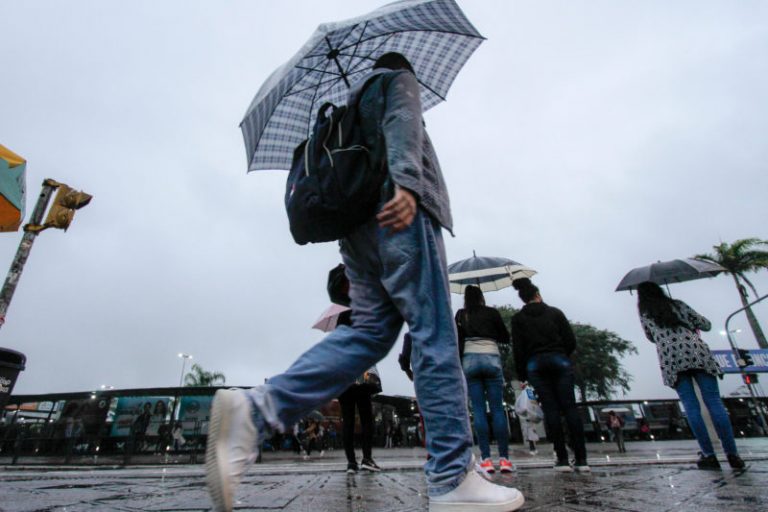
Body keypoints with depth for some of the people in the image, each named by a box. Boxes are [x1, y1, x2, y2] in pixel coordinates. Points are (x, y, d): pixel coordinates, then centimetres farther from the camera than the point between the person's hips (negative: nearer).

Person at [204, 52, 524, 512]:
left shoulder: (355, 100, 39)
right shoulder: (400, 79, 18)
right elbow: (402, 124, -6)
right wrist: (405, 181, -24)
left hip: (357, 222, 8)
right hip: (397, 211, -7)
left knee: (371, 329, -1)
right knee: (434, 334, -11)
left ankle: (257, 409, -17)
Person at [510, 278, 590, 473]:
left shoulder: (518, 319, 6)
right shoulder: (555, 312, 8)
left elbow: (518, 349, 1)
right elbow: (571, 341, 4)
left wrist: (521, 374, 7)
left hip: (535, 364, 0)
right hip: (560, 361, 1)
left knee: (551, 409, 1)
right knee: (570, 407, 1)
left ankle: (562, 459, 0)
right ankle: (581, 459, 0)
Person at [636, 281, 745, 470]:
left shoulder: (644, 314, 12)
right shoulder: (677, 304, 15)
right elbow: (706, 325, 17)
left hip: (671, 361, -1)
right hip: (697, 354, 1)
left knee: (691, 407, 0)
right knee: (714, 402, 1)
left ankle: (709, 455, -2)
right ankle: (733, 454, -1)